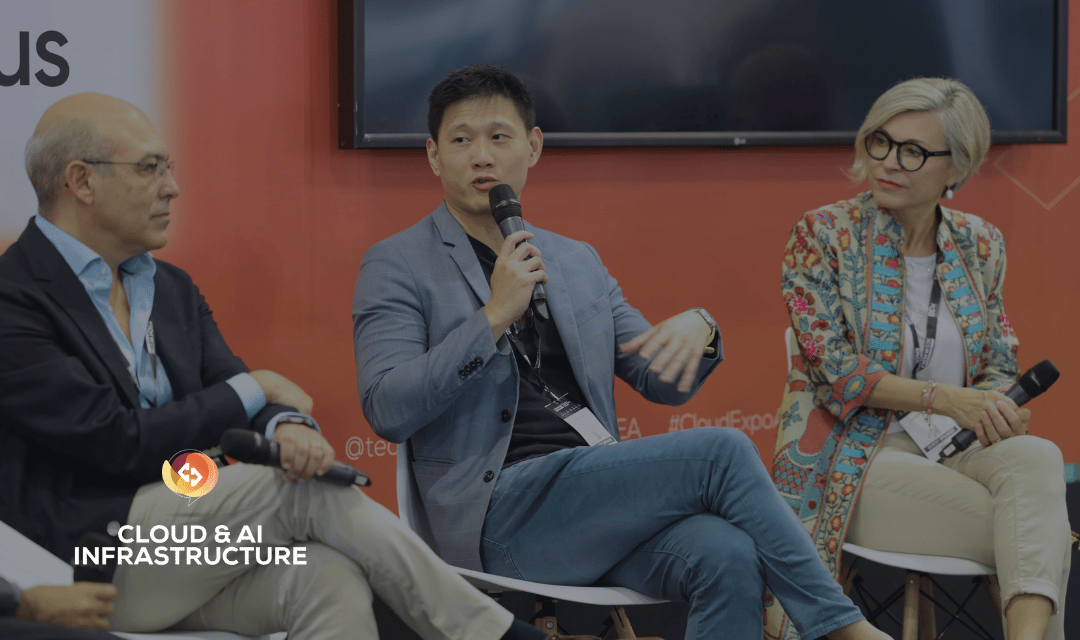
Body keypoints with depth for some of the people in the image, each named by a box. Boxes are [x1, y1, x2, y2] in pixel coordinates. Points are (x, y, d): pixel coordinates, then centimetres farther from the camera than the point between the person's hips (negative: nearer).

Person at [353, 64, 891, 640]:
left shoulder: (577, 262, 22)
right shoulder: (397, 266, 5)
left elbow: (666, 385, 22)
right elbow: (386, 410, -9)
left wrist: (696, 330, -2)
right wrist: (494, 317, -16)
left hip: (599, 496, 5)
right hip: (500, 515, -5)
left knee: (728, 558, -28)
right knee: (721, 452, -21)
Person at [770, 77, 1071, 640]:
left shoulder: (980, 245, 11)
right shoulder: (822, 235, -2)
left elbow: (1000, 365, 16)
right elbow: (834, 371, -9)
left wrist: (997, 406, -10)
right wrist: (944, 398, -20)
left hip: (955, 450, 4)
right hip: (853, 458, -4)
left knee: (1036, 457, -35)